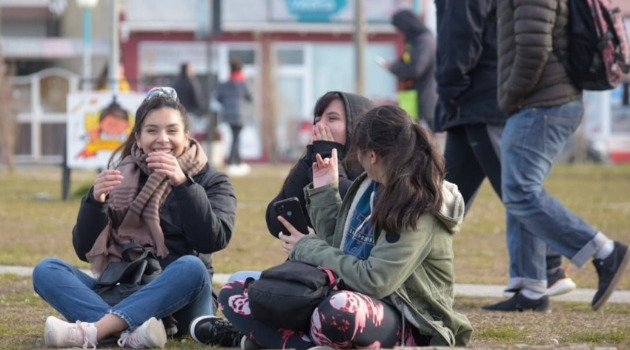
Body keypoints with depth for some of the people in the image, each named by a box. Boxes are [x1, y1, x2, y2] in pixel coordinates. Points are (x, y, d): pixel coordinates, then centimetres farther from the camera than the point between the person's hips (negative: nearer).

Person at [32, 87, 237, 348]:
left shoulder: (212, 182, 9)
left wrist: (183, 184, -22)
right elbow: (84, 250, 7)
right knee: (46, 270, -18)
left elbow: (214, 239, -11)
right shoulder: (120, 179, 14)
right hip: (118, 294, 3)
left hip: (178, 303, -3)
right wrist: (95, 201, -11)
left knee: (192, 267, -34)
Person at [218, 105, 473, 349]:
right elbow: (338, 247, 19)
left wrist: (309, 249, -11)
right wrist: (324, 192, 11)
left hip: (405, 324, -9)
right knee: (233, 295, -3)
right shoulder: (367, 187, 10)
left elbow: (374, 280, -22)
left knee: (338, 309, -44)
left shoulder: (420, 209, -14)